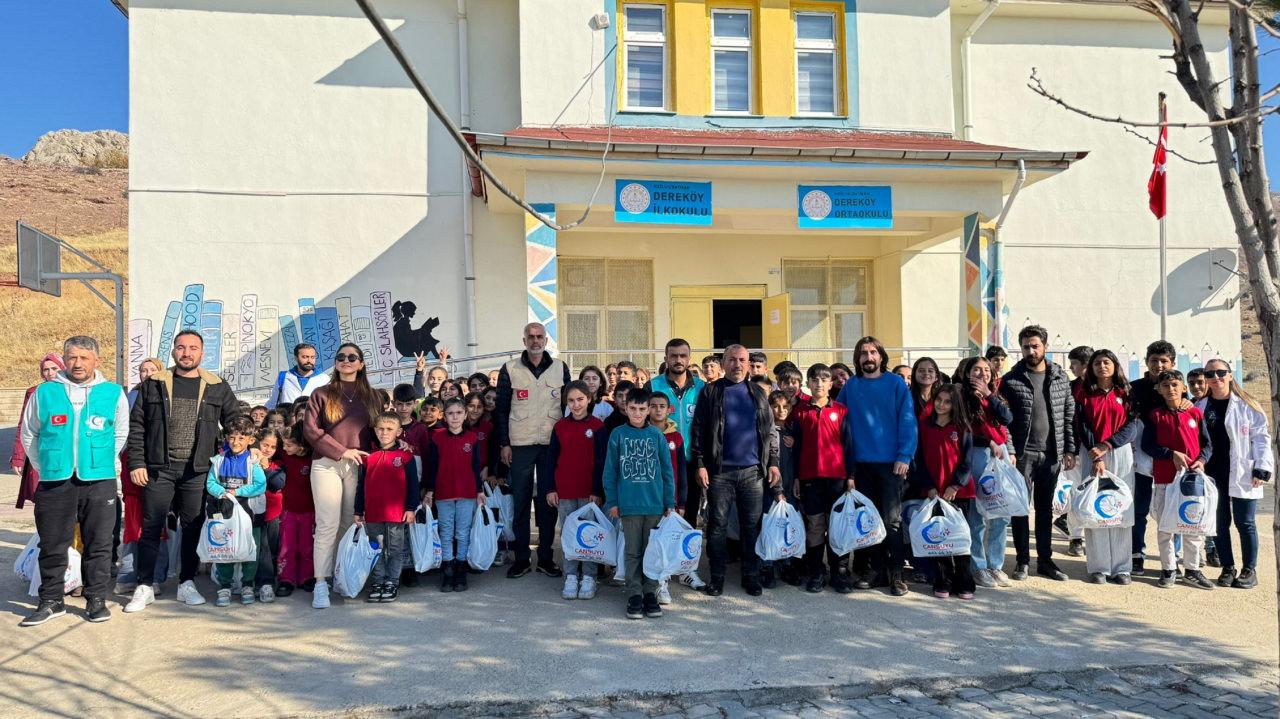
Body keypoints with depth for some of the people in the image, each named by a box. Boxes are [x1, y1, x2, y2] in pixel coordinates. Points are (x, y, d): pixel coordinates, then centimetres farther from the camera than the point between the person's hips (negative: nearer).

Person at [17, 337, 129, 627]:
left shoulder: (114, 393, 3)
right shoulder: (44, 392, 4)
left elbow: (121, 434, 13)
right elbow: (28, 434, 13)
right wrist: (43, 467, 10)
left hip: (99, 482, 0)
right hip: (55, 482, 1)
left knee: (98, 544, 5)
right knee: (52, 545, 7)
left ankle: (96, 600, 16)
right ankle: (51, 601, 20)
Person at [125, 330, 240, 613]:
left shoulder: (217, 388, 6)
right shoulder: (154, 384, 5)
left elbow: (235, 424, 10)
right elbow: (136, 426, 5)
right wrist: (136, 464, -2)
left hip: (197, 471, 1)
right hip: (158, 469, 0)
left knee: (193, 528, 6)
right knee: (151, 528, 3)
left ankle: (187, 584, 18)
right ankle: (145, 587, 12)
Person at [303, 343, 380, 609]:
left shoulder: (371, 396, 14)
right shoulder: (322, 394, 7)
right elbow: (310, 429, -1)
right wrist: (342, 451, -8)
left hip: (358, 466, 2)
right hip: (327, 464, -2)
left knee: (351, 524, 2)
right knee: (328, 524, -8)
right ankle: (321, 584, -5)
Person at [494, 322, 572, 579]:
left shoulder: (560, 368, 7)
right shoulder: (510, 370, 3)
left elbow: (569, 405, 10)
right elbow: (501, 408, 4)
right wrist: (504, 443, -2)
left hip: (552, 443, 1)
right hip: (520, 444, -1)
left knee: (549, 500, 4)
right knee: (520, 501, 2)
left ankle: (546, 558, 13)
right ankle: (521, 559, 10)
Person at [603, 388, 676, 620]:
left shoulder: (656, 435, 3)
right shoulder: (618, 435, 0)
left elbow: (667, 470, 5)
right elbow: (610, 470, 3)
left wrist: (670, 502, 3)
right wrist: (612, 501, -1)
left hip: (655, 504, 1)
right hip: (629, 504, -1)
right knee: (632, 552, 5)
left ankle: (650, 592, 19)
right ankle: (634, 595, 13)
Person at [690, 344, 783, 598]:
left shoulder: (758, 394, 12)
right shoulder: (710, 392, 4)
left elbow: (770, 431, 12)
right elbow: (698, 430, 0)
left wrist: (773, 462, 4)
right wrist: (700, 464, -7)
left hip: (753, 470, 2)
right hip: (720, 471, -2)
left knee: (752, 526, 6)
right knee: (718, 525, 2)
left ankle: (751, 576, 16)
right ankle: (717, 577, 12)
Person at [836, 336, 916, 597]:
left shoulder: (896, 383, -1)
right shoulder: (850, 386, 8)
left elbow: (908, 421, -5)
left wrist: (904, 456, -13)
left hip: (892, 462, -3)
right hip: (862, 462, 3)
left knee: (892, 521, -3)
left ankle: (895, 575, 4)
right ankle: (875, 570, 18)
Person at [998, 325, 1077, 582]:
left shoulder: (1060, 377, 6)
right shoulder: (1011, 380, -3)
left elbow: (1069, 414, 8)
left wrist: (1070, 449, 3)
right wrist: (1009, 451, -12)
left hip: (1052, 454, 3)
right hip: (1023, 453, -3)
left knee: (1045, 508, 11)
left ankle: (1045, 560, 20)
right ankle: (1022, 560, 13)